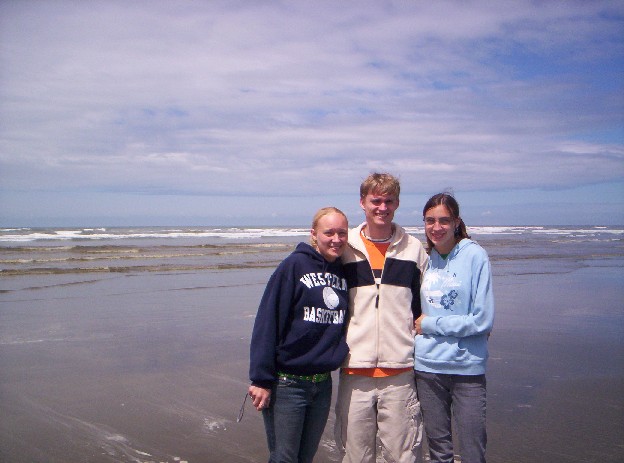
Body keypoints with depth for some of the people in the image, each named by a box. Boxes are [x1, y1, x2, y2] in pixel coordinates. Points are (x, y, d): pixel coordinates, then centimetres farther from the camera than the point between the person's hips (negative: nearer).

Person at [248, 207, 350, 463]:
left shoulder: (346, 272, 7)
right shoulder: (295, 265, -11)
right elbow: (267, 322, -14)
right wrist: (261, 379, -16)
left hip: (323, 384, 5)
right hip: (287, 383, -5)